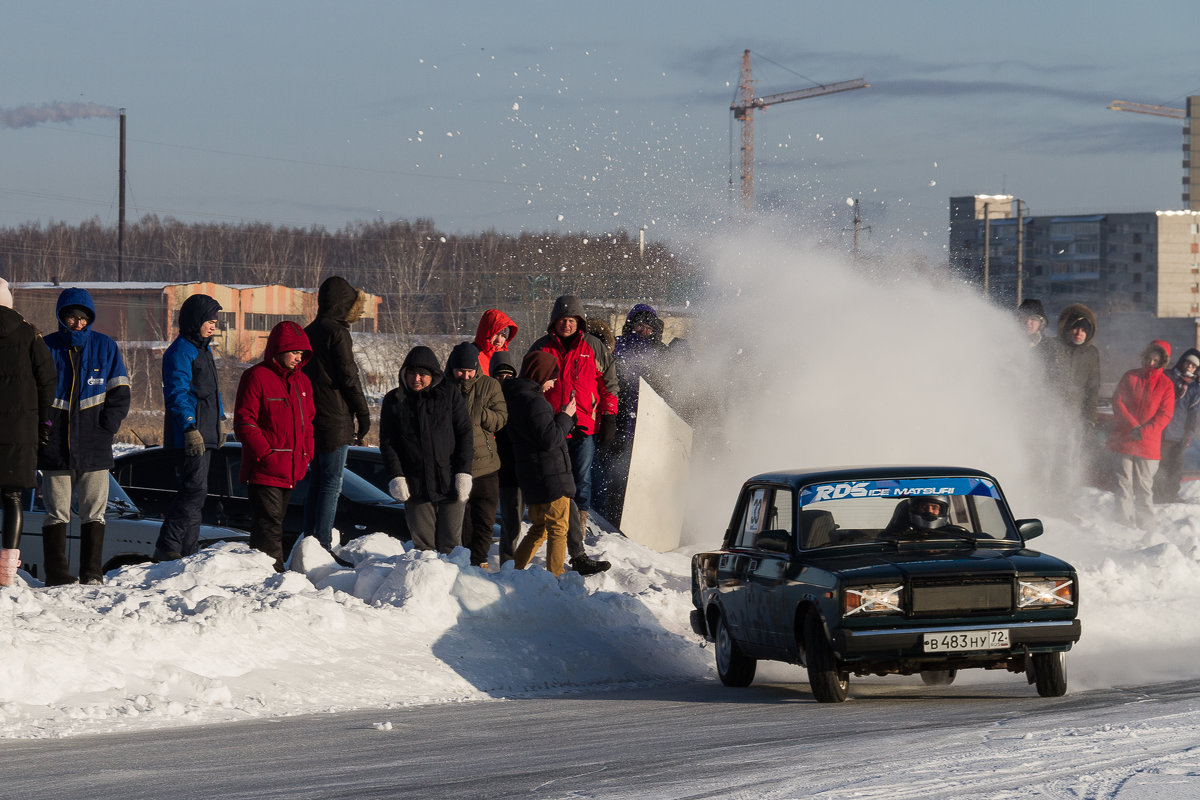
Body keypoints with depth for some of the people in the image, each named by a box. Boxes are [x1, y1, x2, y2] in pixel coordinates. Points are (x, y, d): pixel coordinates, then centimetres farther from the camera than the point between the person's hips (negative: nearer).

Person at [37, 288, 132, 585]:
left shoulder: (105, 347, 7)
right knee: (57, 512, 1)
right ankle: (56, 572, 3)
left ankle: (92, 572, 4)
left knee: (94, 512, 0)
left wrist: (107, 426, -4)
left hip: (94, 446, 1)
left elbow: (120, 393, 9)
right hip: (55, 446, -1)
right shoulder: (47, 348, 5)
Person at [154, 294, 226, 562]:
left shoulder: (203, 349, 19)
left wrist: (217, 421, 28)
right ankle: (167, 548, -14)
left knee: (195, 493, 11)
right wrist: (190, 428, -25)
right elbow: (176, 394, -20)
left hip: (204, 436, 10)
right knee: (194, 490, -15)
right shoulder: (181, 351, -12)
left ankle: (189, 551, 16)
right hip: (190, 437, -10)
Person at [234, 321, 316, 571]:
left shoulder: (302, 381, 16)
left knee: (275, 522, 13)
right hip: (264, 472, -8)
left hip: (292, 470, 8)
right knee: (269, 524, -12)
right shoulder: (256, 377, -8)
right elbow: (244, 422, -11)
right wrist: (265, 454, -17)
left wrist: (307, 454, 10)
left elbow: (309, 421, 24)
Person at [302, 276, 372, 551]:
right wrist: (363, 414, -5)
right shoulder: (336, 332, -12)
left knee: (317, 480, 14)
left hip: (313, 419, 8)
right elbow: (349, 377, -13)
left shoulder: (309, 332, 14)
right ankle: (322, 545, -9)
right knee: (332, 483, -6)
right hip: (336, 420, -8)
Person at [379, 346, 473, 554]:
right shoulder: (394, 401, 8)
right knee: (423, 545, 0)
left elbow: (465, 433, 4)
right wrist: (396, 476, -5)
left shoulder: (449, 394, 4)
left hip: (449, 482, -1)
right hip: (415, 487, 1)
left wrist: (463, 473, -4)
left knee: (450, 544, 2)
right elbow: (387, 443, 7)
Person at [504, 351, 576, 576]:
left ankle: (515, 569, 19)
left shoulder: (516, 398, 13)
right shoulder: (534, 401, -19)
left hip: (532, 479, 9)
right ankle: (556, 577, 0)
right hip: (551, 478, -9)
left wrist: (564, 418, 12)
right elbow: (550, 439, -22)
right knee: (558, 529, -1)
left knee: (539, 528, 20)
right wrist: (565, 416, -10)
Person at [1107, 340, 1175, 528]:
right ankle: (1125, 522, 1)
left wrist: (1143, 431, -13)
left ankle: (1145, 524, 8)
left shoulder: (1166, 385, 5)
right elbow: (1117, 402, 2)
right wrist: (1133, 426, -11)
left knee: (1143, 486, 0)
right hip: (1123, 440, 1)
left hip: (1149, 444, -1)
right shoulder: (1130, 377, 8)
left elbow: (1165, 415, 0)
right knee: (1123, 483, -2)